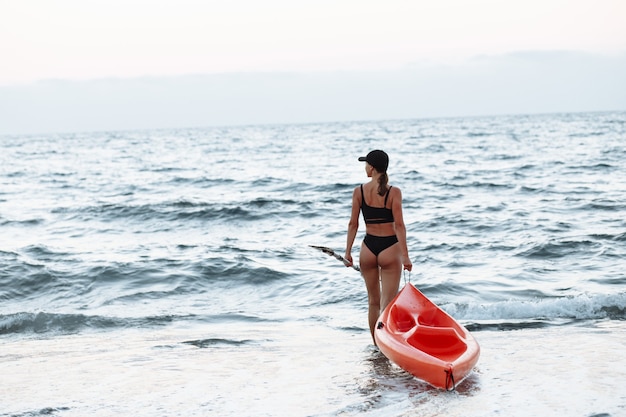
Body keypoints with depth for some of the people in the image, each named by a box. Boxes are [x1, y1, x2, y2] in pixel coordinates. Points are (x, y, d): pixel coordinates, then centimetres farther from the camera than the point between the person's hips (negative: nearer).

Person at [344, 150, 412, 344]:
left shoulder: (359, 191, -2)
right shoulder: (394, 192, -9)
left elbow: (353, 224, 1)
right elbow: (399, 225, -13)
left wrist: (348, 251, 9)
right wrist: (405, 255, -11)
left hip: (368, 248, 3)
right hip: (389, 248, -3)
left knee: (373, 301, 17)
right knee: (387, 304, 0)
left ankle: (376, 345, 25)